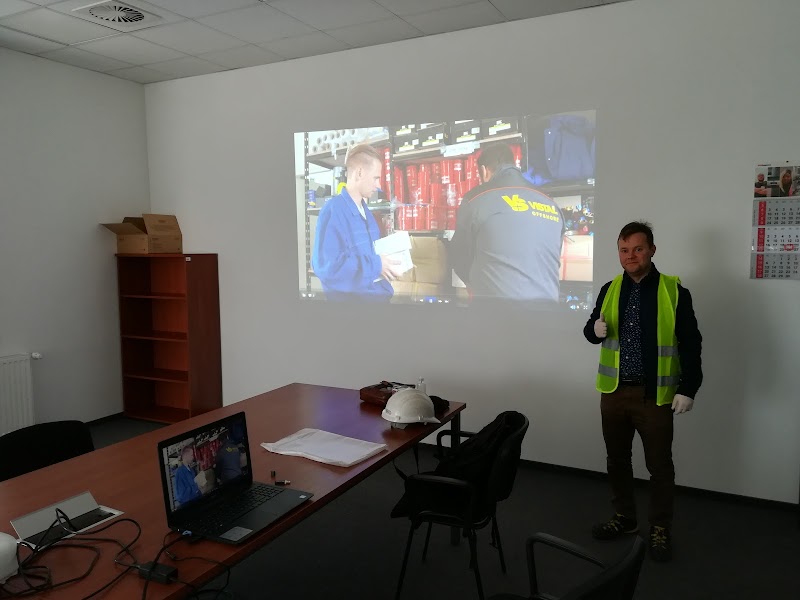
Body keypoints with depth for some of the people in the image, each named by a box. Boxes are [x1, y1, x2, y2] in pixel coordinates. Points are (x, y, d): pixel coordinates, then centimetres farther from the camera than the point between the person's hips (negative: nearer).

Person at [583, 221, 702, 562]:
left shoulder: (674, 291, -7)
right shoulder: (610, 289, 4)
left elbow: (690, 344, -6)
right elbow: (591, 330, 12)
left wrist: (688, 389, -10)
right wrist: (596, 329, -12)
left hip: (655, 395, -4)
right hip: (614, 391, 4)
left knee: (659, 466, 7)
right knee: (617, 460, 15)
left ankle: (660, 530, 25)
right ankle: (624, 518, 34)